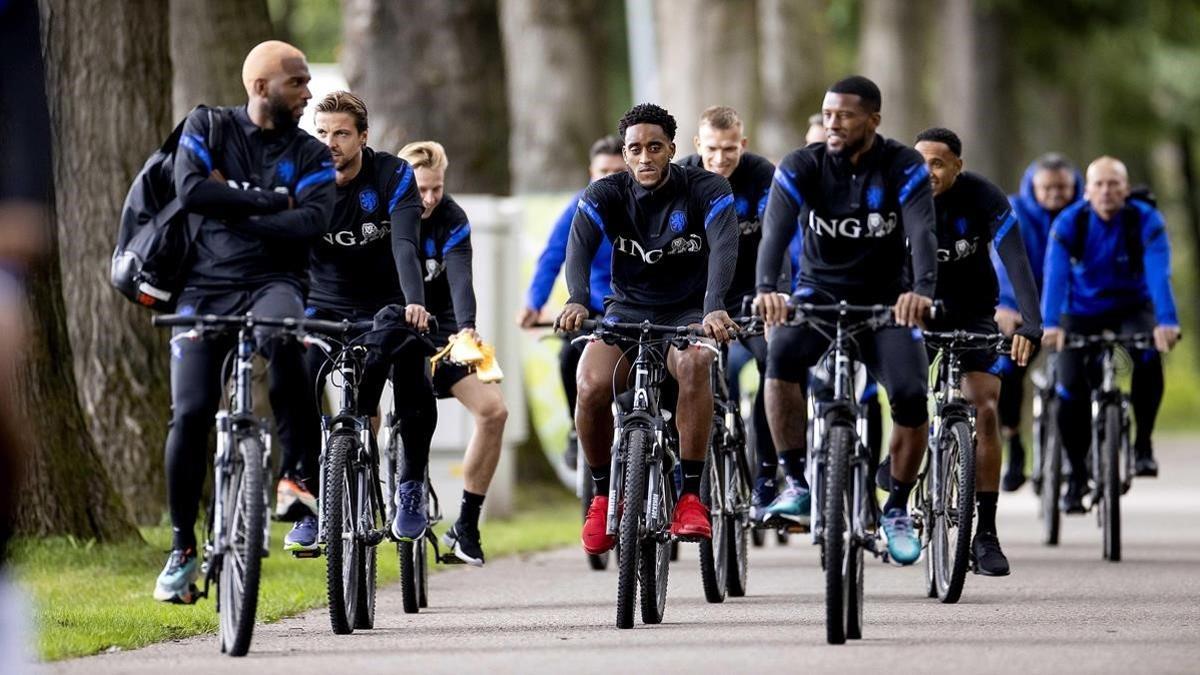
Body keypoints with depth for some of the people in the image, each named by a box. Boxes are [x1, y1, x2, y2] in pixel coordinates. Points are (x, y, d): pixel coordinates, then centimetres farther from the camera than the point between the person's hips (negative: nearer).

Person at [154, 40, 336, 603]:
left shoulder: (311, 156, 7)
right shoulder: (208, 128, 4)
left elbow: (313, 221, -11)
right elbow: (191, 191, -14)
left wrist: (234, 211, -15)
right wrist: (272, 201, -11)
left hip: (272, 282, 0)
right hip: (205, 287, 0)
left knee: (280, 335, -37)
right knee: (189, 415, -8)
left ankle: (302, 468, -23)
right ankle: (182, 547, 8)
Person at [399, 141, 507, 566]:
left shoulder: (452, 220, -13)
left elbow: (460, 277, -27)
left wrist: (466, 327, -44)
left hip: (439, 328, 1)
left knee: (493, 410, -11)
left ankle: (466, 525, 1)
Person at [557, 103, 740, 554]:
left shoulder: (706, 191, -12)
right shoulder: (605, 195, -8)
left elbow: (724, 247, -28)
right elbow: (579, 247, -23)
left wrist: (714, 308, -47)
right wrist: (578, 301, -45)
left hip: (688, 313, -2)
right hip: (627, 310, 2)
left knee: (694, 364, -37)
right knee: (591, 386, -27)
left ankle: (690, 496, -30)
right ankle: (602, 495, -3)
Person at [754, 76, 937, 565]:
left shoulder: (903, 168, -12)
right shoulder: (801, 168, -11)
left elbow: (922, 233, -27)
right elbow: (775, 232, -25)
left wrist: (921, 290, -47)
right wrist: (766, 289, -45)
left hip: (885, 299, 0)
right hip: (820, 292, 0)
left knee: (911, 395, -21)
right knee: (783, 355, -32)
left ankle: (897, 509, 3)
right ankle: (797, 483, -19)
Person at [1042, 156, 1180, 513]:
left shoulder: (1146, 221, -21)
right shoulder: (1069, 223, -20)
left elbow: (1158, 272, -34)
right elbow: (1055, 274, -32)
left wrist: (1166, 322, -50)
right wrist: (1050, 324, -48)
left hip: (1131, 307, -1)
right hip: (1081, 311, 1)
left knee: (1149, 356, -33)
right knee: (1071, 389, -18)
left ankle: (1143, 444, -15)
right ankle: (1077, 472, 2)